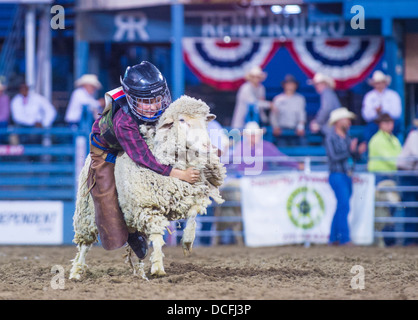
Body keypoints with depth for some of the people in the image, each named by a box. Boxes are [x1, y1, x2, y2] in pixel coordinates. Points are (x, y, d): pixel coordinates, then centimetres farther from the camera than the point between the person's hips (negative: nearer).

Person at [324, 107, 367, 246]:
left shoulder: (346, 137, 14)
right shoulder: (331, 137, -8)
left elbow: (354, 156, 16)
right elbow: (334, 156, -18)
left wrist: (359, 151, -5)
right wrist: (350, 150, -21)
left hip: (347, 176, 8)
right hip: (337, 176, -8)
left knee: (342, 207, 10)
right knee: (344, 206, -14)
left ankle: (333, 238, 16)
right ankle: (344, 238, -14)